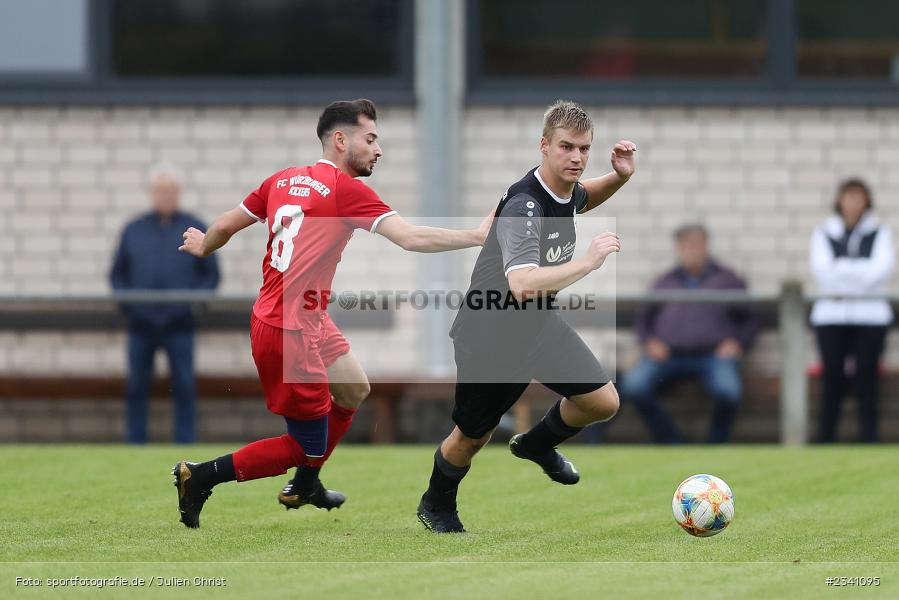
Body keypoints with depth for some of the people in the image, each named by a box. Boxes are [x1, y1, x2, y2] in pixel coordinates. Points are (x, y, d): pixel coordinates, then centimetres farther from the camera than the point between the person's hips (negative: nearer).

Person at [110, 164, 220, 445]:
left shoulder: (195, 230, 9)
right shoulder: (134, 230, 14)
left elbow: (211, 274, 8)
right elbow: (117, 274, 15)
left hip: (180, 325, -2)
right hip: (140, 324, 2)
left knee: (184, 387, -5)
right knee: (137, 388, 2)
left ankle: (185, 446, -1)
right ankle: (135, 447, 7)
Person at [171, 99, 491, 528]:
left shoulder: (283, 180, 5)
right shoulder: (346, 189, -15)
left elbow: (226, 226, 14)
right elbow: (411, 238, -23)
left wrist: (203, 247, 36)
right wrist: (478, 237, -15)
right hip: (290, 333, -9)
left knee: (354, 391, 27)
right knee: (309, 444, 3)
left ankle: (304, 487, 40)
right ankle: (201, 476, 2)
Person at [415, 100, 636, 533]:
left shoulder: (567, 189, -7)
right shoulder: (523, 206, -33)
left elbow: (582, 199, 22)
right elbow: (523, 285, -46)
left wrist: (619, 177, 1)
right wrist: (588, 262, -44)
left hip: (539, 323, 7)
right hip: (491, 334, -7)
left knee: (604, 402, -2)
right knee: (472, 437, 10)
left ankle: (536, 445, 28)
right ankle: (436, 507, 40)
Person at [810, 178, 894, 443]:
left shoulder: (880, 233, 10)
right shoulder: (824, 233, 12)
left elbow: (881, 269, -5)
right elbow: (822, 270, -3)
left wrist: (842, 268, -6)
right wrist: (860, 271, -9)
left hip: (871, 315, 0)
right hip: (832, 315, 0)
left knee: (867, 376, -6)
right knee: (832, 376, -5)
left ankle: (869, 436, -4)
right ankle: (826, 436, -2)